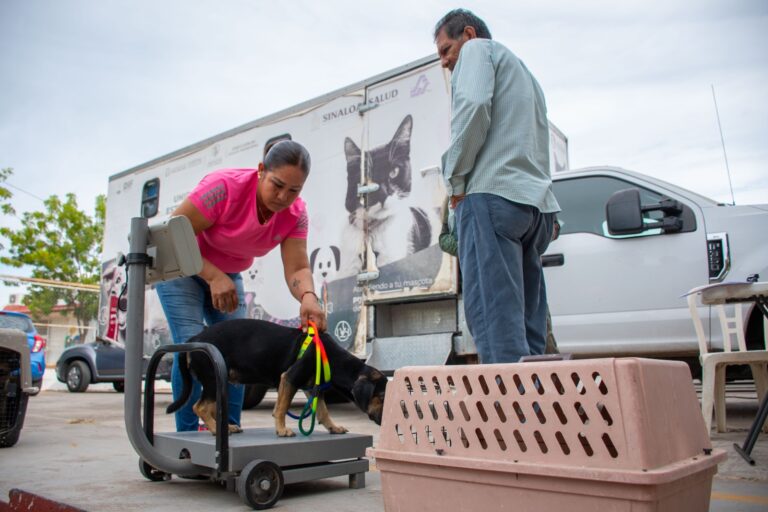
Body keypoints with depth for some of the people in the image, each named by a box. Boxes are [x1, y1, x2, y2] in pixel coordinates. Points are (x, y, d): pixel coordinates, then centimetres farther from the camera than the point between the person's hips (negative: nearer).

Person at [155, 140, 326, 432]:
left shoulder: (296, 214, -18)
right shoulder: (225, 187, -32)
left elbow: (296, 269, -25)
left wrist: (308, 297, -47)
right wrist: (213, 277, -38)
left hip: (227, 275, 5)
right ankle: (187, 435, -6)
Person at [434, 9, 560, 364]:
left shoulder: (478, 49, 10)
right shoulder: (523, 72, 35)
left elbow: (473, 104, -12)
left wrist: (456, 178, -5)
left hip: (493, 192, -9)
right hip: (536, 202, 9)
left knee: (493, 317, -14)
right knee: (526, 322, 5)